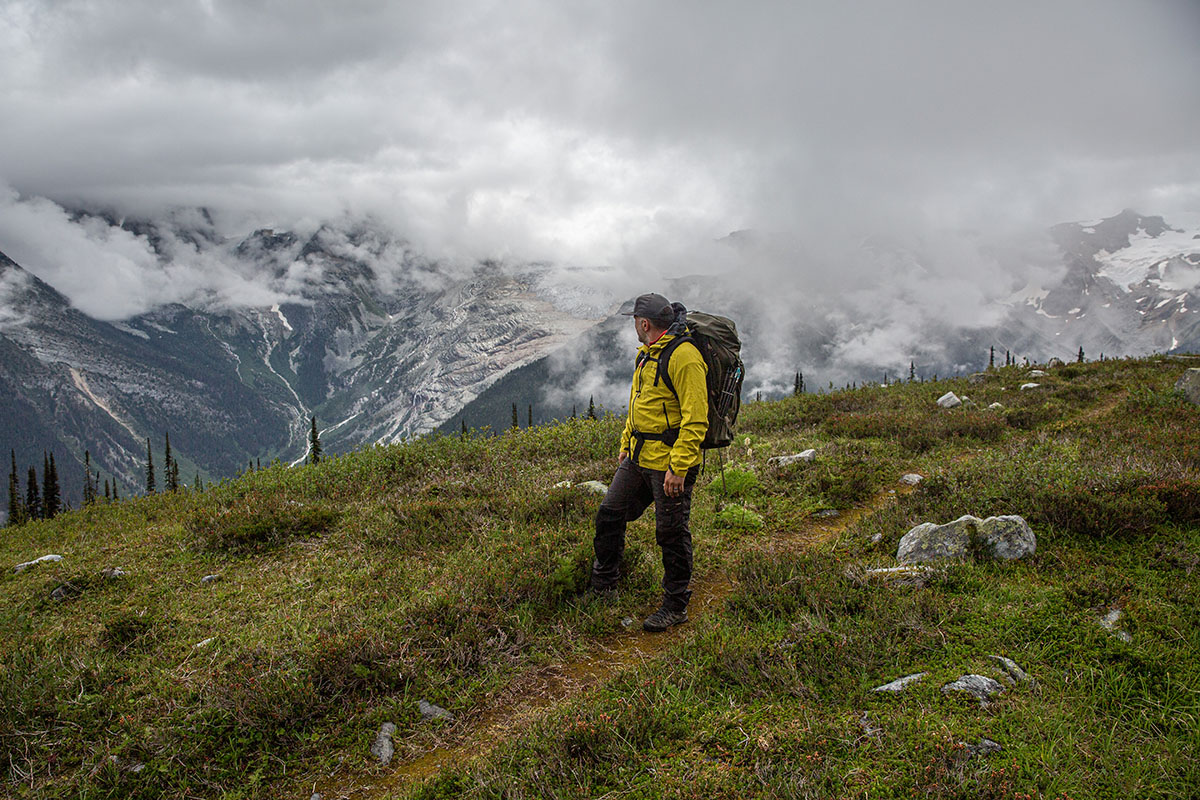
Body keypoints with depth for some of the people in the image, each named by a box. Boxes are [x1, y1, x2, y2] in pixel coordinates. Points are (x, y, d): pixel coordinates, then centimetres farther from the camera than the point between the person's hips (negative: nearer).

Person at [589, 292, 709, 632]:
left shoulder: (684, 357, -19)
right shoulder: (647, 353, 13)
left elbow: (695, 420, -22)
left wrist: (678, 468, -24)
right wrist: (626, 444, 24)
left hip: (670, 462, -9)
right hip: (639, 457, 10)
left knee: (672, 533, 2)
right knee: (610, 514, 14)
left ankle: (676, 606, 17)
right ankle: (602, 588, 31)